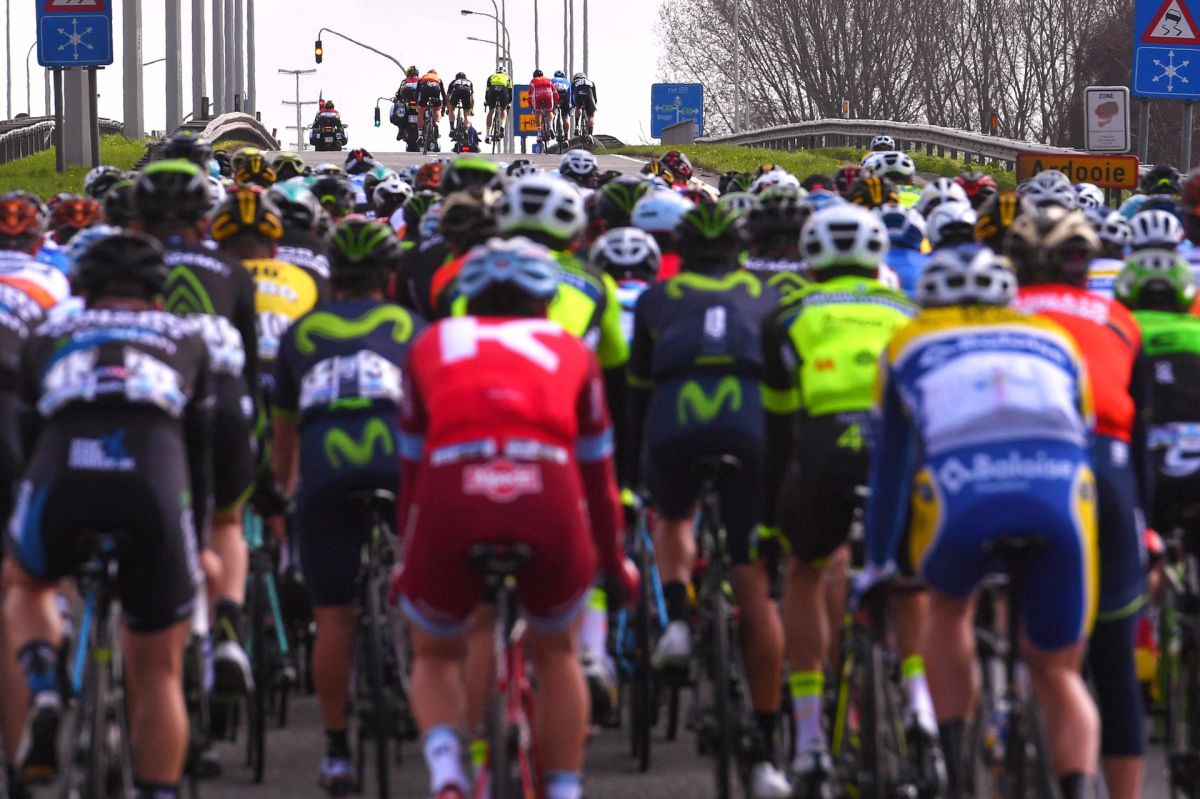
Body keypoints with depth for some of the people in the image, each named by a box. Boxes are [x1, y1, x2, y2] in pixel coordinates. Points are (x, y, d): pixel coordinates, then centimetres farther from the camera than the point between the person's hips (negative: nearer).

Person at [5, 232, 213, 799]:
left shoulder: (49, 337, 30)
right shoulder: (185, 338, 30)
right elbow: (200, 450, 33)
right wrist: (194, 540, 44)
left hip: (61, 476, 0)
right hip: (155, 484, 0)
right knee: (159, 672, 15)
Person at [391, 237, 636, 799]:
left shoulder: (433, 344, 28)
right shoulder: (570, 350, 27)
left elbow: (412, 465, 32)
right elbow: (597, 471, 33)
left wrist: (407, 557, 44)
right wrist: (613, 560, 46)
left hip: (452, 499, 0)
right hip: (548, 495, 0)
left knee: (434, 656, 24)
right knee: (557, 652, 28)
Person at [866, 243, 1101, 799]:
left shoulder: (909, 345, 29)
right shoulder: (1054, 338, 33)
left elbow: (889, 466, 33)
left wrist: (877, 565, 43)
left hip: (960, 499, -1)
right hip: (1062, 502, 1)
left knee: (948, 609, 31)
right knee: (1058, 672, 16)